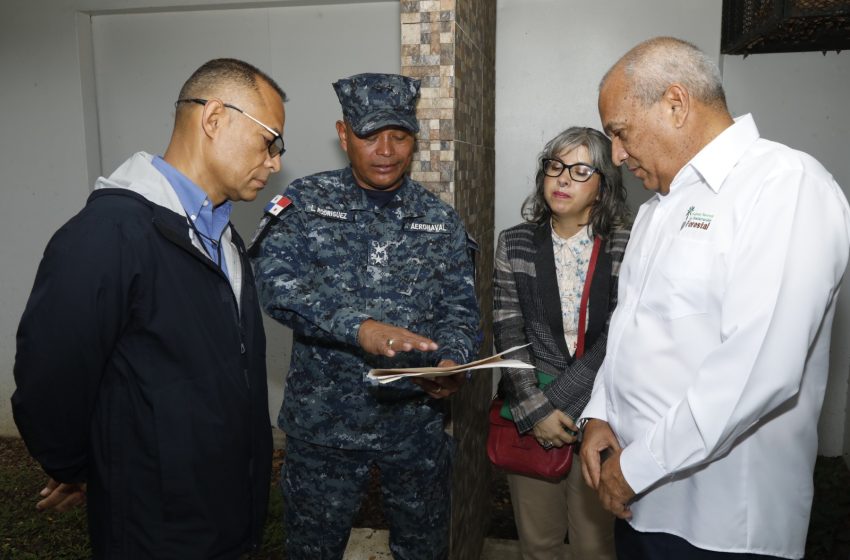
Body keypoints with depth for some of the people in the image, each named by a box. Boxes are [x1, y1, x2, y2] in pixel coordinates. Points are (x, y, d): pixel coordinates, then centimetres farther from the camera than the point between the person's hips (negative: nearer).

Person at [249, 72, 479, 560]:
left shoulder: (442, 222, 2)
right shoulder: (306, 201, -5)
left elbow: (460, 311, 2)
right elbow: (275, 280, -20)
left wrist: (451, 361, -20)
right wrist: (360, 327, -34)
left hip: (417, 422, 2)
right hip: (324, 419, -1)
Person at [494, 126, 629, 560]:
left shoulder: (624, 248, -4)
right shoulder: (515, 244, 2)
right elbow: (508, 336, -3)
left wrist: (557, 402, -14)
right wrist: (534, 411, -12)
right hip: (529, 414, 2)